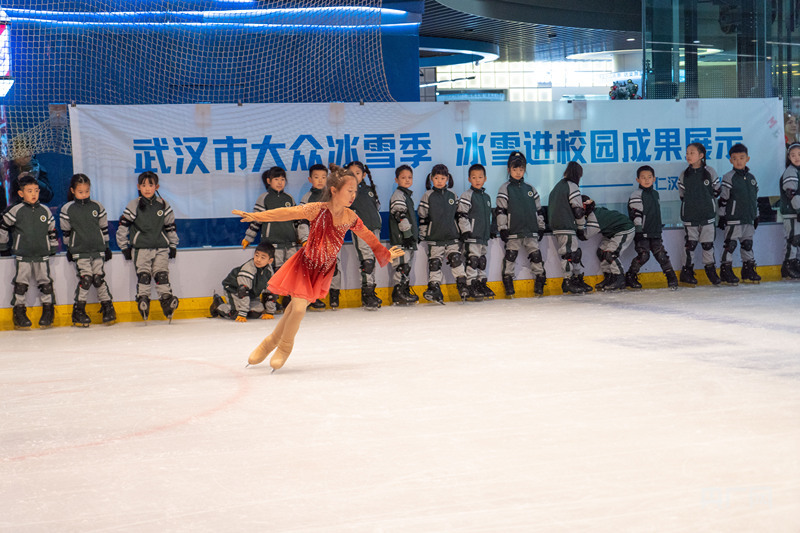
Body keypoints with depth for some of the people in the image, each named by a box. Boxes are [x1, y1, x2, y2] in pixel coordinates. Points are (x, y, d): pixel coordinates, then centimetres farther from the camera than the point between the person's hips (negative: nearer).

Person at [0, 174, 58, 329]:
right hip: (22, 256, -2)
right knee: (21, 283, -3)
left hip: (42, 255, 2)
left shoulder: (45, 211, 5)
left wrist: (53, 248, 15)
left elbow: (52, 230, 15)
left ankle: (48, 312, 14)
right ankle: (19, 312, 6)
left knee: (45, 282, 4)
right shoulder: (16, 211, -3)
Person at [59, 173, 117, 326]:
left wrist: (106, 247, 12)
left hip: (97, 249, 2)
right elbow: (66, 231, 5)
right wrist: (69, 249, 6)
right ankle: (78, 311, -3)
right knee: (85, 278, -11)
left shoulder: (97, 206, 4)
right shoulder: (67, 209, -2)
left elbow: (104, 227, 11)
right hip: (79, 251, -2)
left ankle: (108, 307, 10)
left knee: (99, 277, 0)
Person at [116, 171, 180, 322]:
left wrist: (173, 245, 14)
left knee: (162, 274, -6)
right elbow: (123, 226, 2)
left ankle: (167, 299, -6)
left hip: (161, 247, 1)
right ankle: (143, 299, -10)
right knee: (143, 274, -10)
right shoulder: (133, 206, -1)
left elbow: (170, 226, 15)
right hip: (140, 248, -1)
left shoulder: (163, 205, 6)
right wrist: (124, 247, 1)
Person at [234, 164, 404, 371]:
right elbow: (287, 213, -27)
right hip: (305, 263, -3)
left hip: (324, 269, 3)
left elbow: (368, 237, 9)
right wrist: (256, 216, -35)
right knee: (298, 308, -9)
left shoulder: (350, 218, -8)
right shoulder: (317, 210, -21)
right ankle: (271, 342, 18)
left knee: (297, 308, -6)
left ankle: (284, 347, 20)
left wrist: (386, 254, 22)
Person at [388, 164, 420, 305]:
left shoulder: (407, 195, 21)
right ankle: (398, 295, -12)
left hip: (409, 238, 10)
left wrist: (416, 235, 27)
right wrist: (408, 233, -21)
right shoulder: (398, 195, -9)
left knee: (407, 266, 12)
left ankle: (405, 292, 17)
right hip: (400, 238, -10)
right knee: (402, 266, -12)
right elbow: (400, 216, -18)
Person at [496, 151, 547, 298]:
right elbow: (501, 210, -2)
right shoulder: (505, 189, 2)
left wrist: (541, 227, 15)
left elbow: (538, 209, 18)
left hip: (530, 231, 3)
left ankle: (539, 282, 8)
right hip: (513, 231, -3)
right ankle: (508, 286, -1)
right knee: (510, 256, -7)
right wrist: (502, 229, -8)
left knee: (536, 255, -1)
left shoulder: (530, 188, 14)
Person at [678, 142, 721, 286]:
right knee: (690, 243, 2)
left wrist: (706, 199, 7)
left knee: (708, 243, 5)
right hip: (690, 215, 0)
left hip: (707, 214, 0)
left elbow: (716, 190, 8)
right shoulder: (684, 174, 0)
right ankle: (687, 272, 11)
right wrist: (691, 202, 7)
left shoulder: (710, 171, -4)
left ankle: (711, 270, 18)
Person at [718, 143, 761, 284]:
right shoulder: (728, 178, -6)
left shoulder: (751, 178, 13)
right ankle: (725, 271, -2)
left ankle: (748, 271, 18)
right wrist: (722, 216, -9)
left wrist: (756, 216, 19)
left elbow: (755, 199, 19)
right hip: (733, 218, -6)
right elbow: (723, 199, -7)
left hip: (748, 219, 6)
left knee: (748, 244, 10)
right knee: (730, 243, -7)